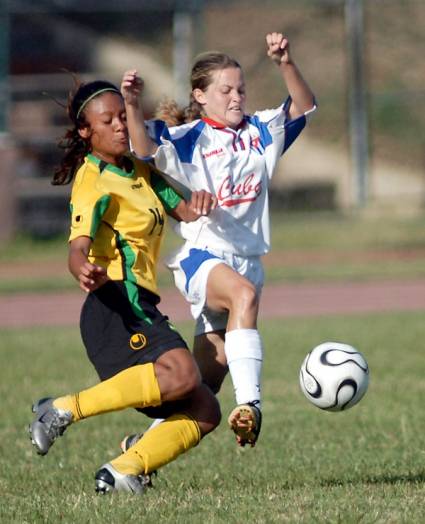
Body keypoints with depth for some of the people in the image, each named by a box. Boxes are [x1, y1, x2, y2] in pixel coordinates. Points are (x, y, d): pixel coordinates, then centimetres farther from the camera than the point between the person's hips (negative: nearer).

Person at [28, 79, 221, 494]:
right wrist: (85, 272, -45)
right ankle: (64, 409, -26)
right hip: (114, 304, -9)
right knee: (182, 374, -33)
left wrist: (199, 205, -7)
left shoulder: (141, 171, 20)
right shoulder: (93, 182, -7)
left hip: (142, 310, 9)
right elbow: (78, 246, -20)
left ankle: (123, 470, -5)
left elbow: (184, 211, 18)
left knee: (204, 411, 4)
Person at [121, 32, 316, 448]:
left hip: (246, 259, 6)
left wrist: (286, 65, -15)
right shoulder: (187, 139, -4)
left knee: (207, 378, 3)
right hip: (200, 257, -5)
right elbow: (145, 149, -22)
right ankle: (249, 405, -46)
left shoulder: (259, 132, 11)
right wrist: (133, 106, -39)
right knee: (244, 294, -40)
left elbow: (303, 106, 1)